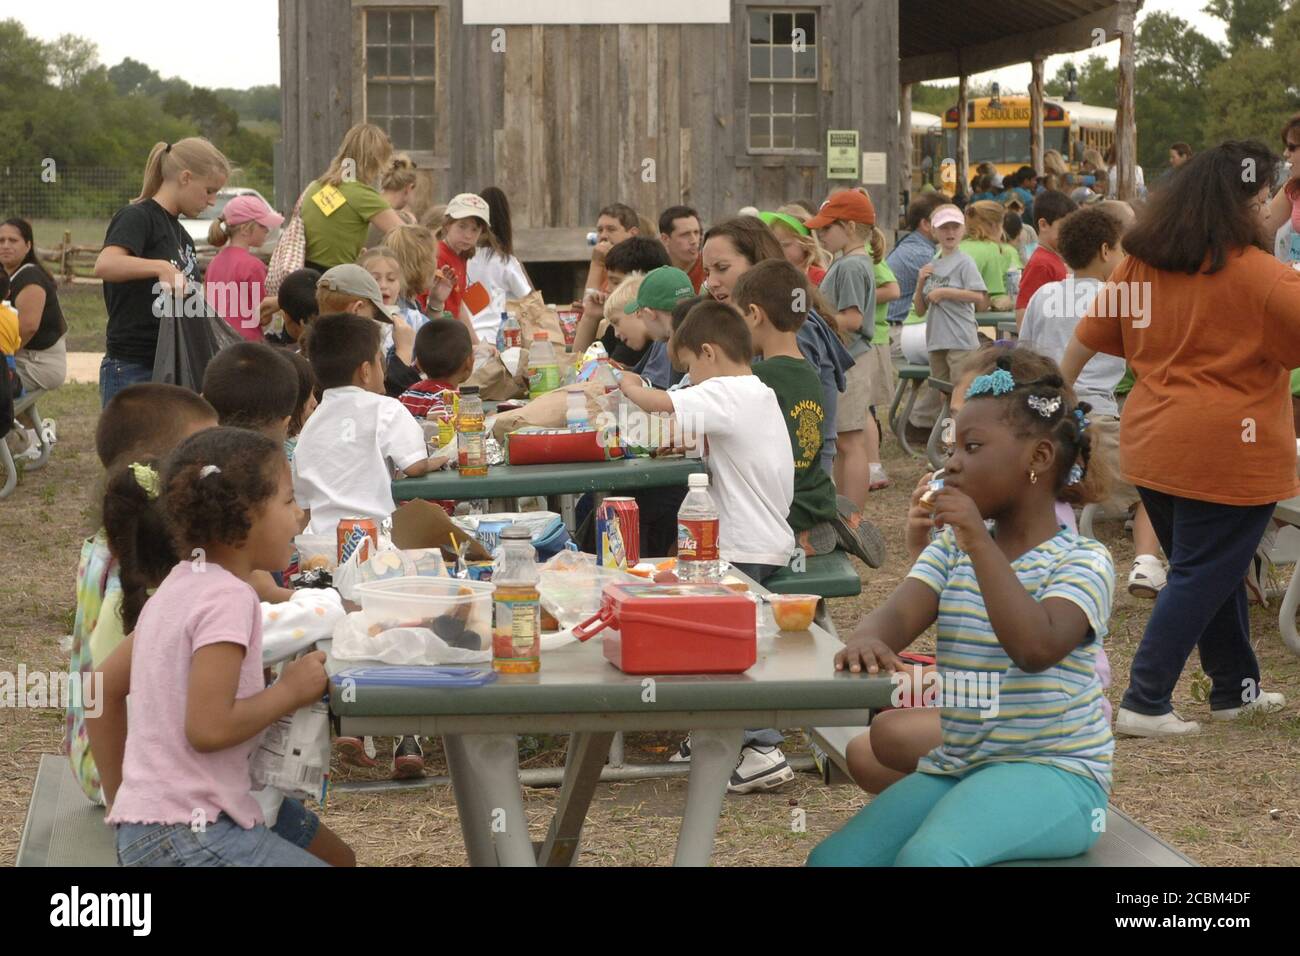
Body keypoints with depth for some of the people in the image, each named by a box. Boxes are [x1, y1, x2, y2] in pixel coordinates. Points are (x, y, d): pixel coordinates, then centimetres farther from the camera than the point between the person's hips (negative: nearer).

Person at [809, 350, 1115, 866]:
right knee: (831, 858, -13)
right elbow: (898, 614, -7)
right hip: (954, 766, 6)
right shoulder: (951, 550, 11)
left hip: (1051, 771, -6)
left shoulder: (1081, 560, -7)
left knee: (928, 855, -33)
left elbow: (1036, 648, -26)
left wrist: (979, 539, -26)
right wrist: (867, 640, -32)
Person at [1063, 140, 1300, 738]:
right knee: (1203, 577, 0)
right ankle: (1145, 704, -3)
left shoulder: (1140, 264, 5)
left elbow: (1089, 335, 13)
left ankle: (1236, 688, 31)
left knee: (1214, 570, 20)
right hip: (1226, 452, -7)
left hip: (1151, 444, 7)